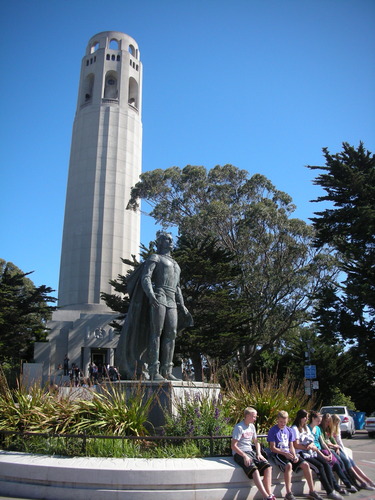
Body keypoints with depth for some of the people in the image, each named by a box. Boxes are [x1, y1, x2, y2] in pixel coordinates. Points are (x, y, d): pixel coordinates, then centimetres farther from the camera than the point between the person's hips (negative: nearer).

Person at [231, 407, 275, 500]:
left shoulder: (252, 426, 14)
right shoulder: (239, 427, -10)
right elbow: (233, 446, -14)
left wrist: (259, 453, 6)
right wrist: (245, 456, -23)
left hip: (250, 451, 8)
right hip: (239, 453, -8)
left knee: (268, 466, -15)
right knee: (254, 469, -33)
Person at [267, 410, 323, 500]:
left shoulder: (289, 430, 13)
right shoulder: (273, 431, -4)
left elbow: (291, 446, 12)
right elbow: (273, 448, -8)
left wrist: (294, 455, -8)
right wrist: (284, 453, -20)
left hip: (288, 453, 6)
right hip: (278, 454, -6)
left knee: (305, 464, -14)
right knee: (288, 465, -35)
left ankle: (312, 491, -3)